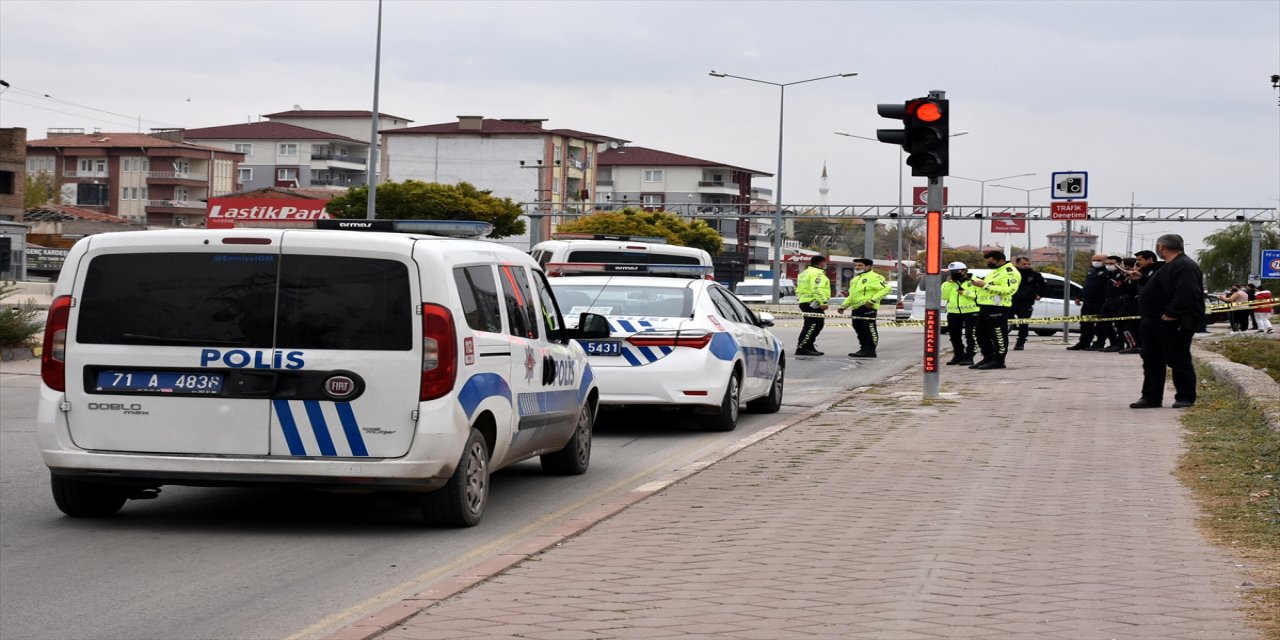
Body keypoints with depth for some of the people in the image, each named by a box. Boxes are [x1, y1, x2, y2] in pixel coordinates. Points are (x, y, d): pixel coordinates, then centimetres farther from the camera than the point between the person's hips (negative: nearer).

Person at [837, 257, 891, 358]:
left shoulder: (874, 277, -5)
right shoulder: (855, 279, 25)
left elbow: (886, 289, -14)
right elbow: (851, 295, 34)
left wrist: (873, 300, -21)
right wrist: (843, 306, 23)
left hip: (867, 308, -10)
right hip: (856, 308, 10)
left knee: (869, 329, -8)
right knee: (859, 330, 11)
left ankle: (870, 351, -7)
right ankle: (864, 349, 19)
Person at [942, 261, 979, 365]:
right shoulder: (949, 283, 13)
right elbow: (944, 296, 1)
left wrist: (966, 293, -18)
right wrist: (948, 282, -4)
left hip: (971, 312, -5)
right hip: (953, 313, 5)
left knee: (970, 336, -6)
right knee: (955, 336, 8)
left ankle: (969, 357, -2)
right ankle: (958, 356, 19)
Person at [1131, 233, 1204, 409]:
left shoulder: (1185, 267, -17)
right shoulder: (1170, 266, 18)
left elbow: (1185, 294, -28)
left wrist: (1170, 315, -27)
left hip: (1172, 323, -11)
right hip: (1154, 321, 11)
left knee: (1178, 360, -3)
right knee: (1152, 360, 11)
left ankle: (1185, 397, 4)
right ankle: (1151, 397, 15)